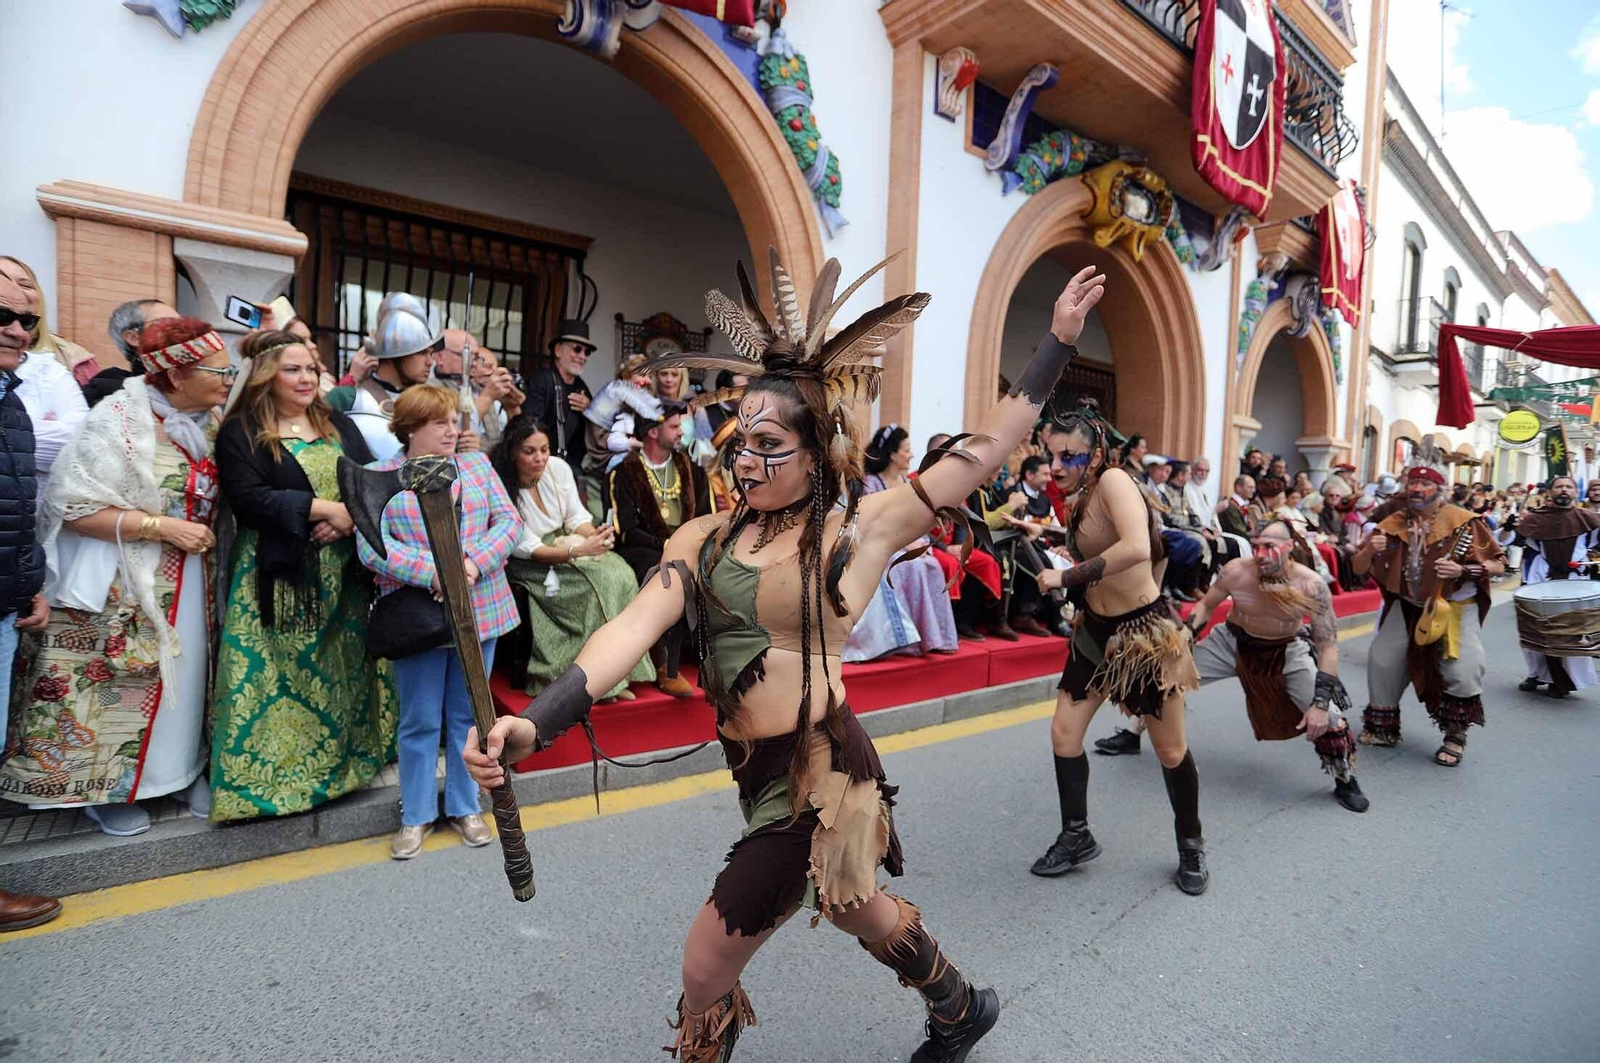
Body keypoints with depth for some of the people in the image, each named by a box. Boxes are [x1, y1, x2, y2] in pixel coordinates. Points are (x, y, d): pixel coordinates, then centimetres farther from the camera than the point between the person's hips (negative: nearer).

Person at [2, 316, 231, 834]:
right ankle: (111, 784, 22)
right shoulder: (118, 420, -16)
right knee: (121, 683, 4)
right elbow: (74, 507, -17)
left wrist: (208, 529, 0)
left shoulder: (209, 423, 3)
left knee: (184, 674, 12)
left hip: (188, 583, 6)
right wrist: (161, 526, -21)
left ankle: (182, 768, 26)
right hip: (124, 588, -5)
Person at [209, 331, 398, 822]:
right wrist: (327, 508, -18)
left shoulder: (340, 426, 13)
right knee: (276, 679, -2)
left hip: (345, 575, 5)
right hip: (278, 579, -4)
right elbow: (250, 500, -16)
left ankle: (343, 758, 24)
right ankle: (266, 773, 11)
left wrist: (350, 517, -13)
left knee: (342, 670, 11)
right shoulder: (240, 433, -2)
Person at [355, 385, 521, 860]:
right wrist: (435, 574, -21)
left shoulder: (477, 464, 9)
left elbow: (509, 520, 1)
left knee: (468, 714, 13)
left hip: (480, 611, 3)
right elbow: (371, 545, -10)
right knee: (420, 720, 8)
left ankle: (465, 807, 28)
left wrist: (475, 563, -16)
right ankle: (416, 815, 25)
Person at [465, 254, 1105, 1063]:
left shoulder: (861, 529, -12)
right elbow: (634, 627, -15)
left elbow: (984, 450, -9)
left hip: (818, 770, -5)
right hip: (758, 769, 6)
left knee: (705, 967, 6)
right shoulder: (704, 540, -2)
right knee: (859, 910, 29)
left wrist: (1061, 338, -6)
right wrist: (536, 722, -28)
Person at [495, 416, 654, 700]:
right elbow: (527, 549, -20)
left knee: (621, 575, -22)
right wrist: (578, 551, -34)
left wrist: (594, 534, -19)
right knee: (595, 584, -29)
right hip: (528, 565, -5)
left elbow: (576, 516, 4)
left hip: (564, 543, 5)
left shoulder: (558, 467, -5)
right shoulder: (502, 488, -20)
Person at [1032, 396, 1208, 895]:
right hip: (1097, 628, 7)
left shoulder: (1114, 481, -20)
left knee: (1170, 750, 8)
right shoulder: (1078, 501, 6)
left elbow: (1137, 549, -36)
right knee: (1063, 733, 3)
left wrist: (1066, 576, -30)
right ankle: (1076, 837, 23)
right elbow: (1083, 560, 5)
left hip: (1146, 629, -7)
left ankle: (1191, 844, 33)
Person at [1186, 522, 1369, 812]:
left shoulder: (1311, 585, -28)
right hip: (1233, 643, 1)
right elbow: (1206, 606, -6)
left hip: (1286, 651, -1)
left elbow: (1328, 645, -21)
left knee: (1327, 714, -15)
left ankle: (1345, 782, 17)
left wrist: (1321, 702, -26)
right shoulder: (1236, 572, -26)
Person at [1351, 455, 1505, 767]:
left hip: (1455, 607, -4)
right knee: (1382, 659, 4)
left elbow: (1498, 564, -9)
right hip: (1407, 607, 4)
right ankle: (1383, 728, 23)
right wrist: (1370, 550, -24)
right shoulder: (1393, 524, -4)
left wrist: (1463, 570, -27)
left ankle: (1456, 736, 11)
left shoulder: (1463, 521, -14)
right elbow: (1358, 569, -2)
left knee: (1462, 669, -13)